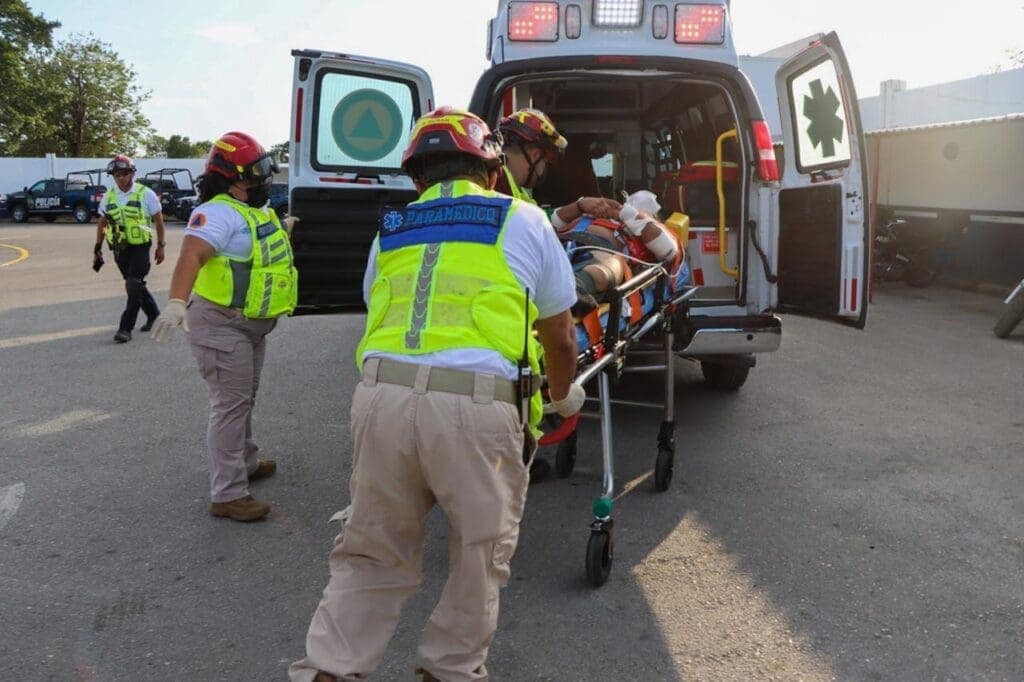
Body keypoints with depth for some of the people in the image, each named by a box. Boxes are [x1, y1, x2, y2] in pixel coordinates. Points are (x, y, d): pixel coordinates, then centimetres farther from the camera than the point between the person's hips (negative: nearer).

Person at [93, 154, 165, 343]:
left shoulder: (146, 194, -7)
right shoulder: (108, 196, 6)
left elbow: (158, 221, -1)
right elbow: (102, 224, 14)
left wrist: (161, 246, -2)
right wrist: (98, 249, 12)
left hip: (140, 248, -5)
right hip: (120, 249, 5)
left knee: (133, 287, -10)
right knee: (135, 285, 14)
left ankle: (126, 328, -6)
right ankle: (153, 314, 33)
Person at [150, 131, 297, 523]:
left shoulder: (256, 211, 12)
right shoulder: (218, 212, -20)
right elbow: (192, 254, -37)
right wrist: (177, 302, -50)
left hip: (252, 324, 10)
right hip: (222, 325, -10)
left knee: (244, 399, 24)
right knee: (230, 404, -8)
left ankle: (246, 462, 42)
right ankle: (227, 495, -2)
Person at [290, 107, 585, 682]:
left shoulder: (391, 230, 22)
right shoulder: (525, 221, 15)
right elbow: (559, 335, 20)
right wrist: (564, 396, 39)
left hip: (383, 394, 4)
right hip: (478, 405, -3)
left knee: (373, 550, 19)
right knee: (480, 553, 17)